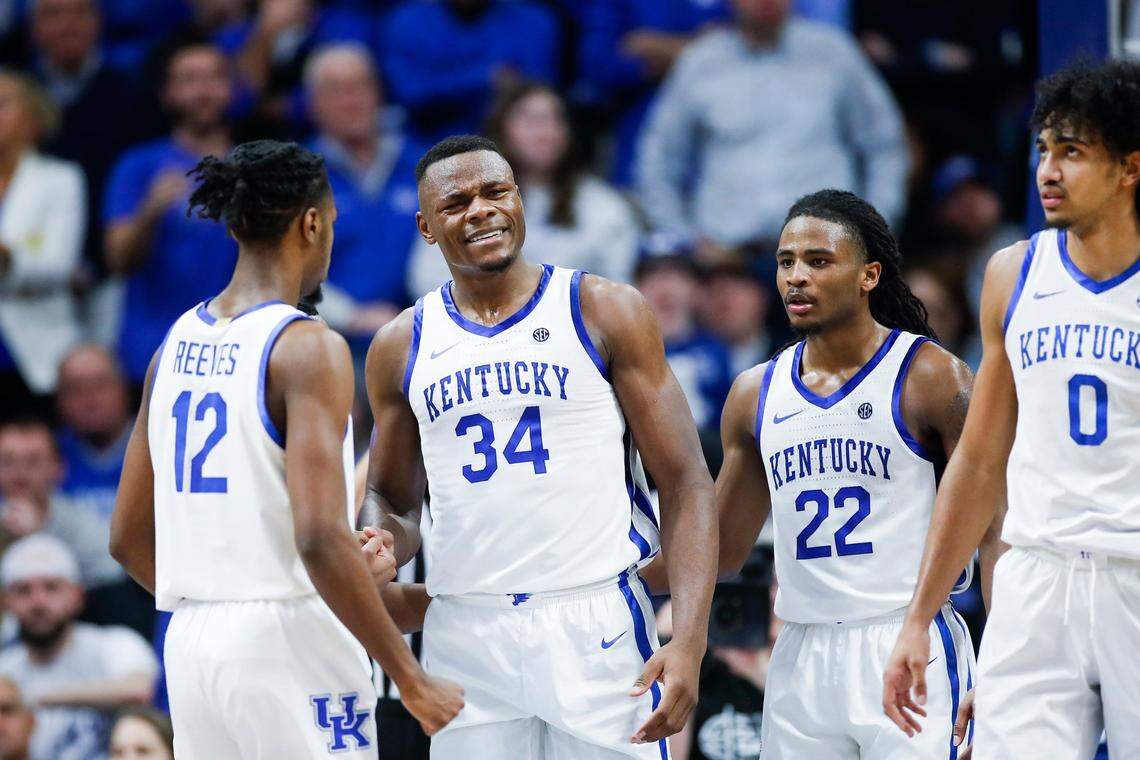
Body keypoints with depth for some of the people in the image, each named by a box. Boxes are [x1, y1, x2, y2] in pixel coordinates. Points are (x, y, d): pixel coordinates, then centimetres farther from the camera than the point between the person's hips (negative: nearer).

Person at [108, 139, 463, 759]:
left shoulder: (176, 344, 11)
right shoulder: (307, 348, -11)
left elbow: (127, 536, 16)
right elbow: (320, 538, -21)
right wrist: (411, 679, -16)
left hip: (190, 642, 7)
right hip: (287, 646, -7)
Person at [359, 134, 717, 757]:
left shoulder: (605, 312, 1)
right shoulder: (401, 346, 11)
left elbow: (685, 484, -2)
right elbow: (392, 500, 22)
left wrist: (688, 641, -14)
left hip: (595, 628, -3)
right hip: (464, 631, 3)